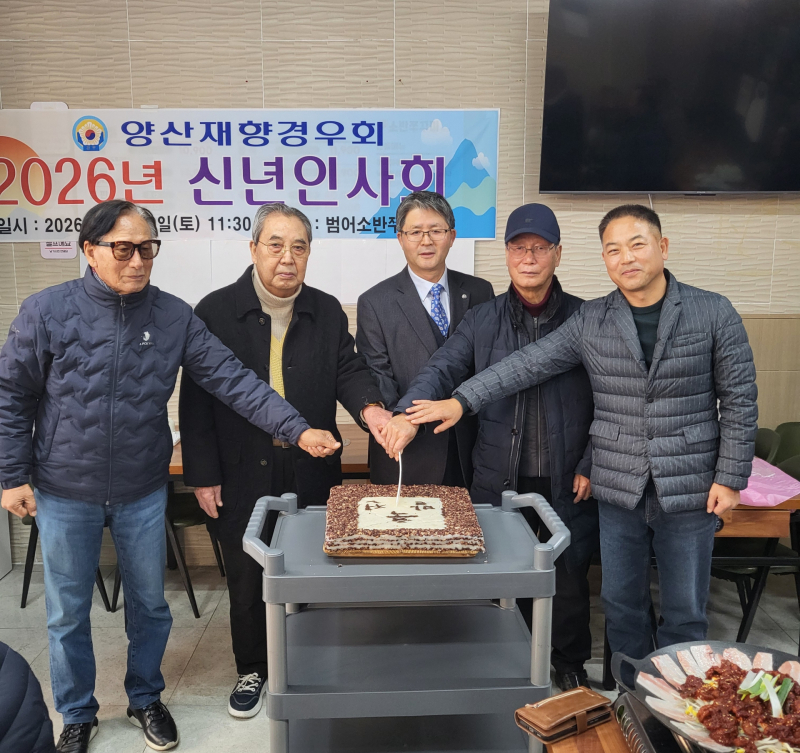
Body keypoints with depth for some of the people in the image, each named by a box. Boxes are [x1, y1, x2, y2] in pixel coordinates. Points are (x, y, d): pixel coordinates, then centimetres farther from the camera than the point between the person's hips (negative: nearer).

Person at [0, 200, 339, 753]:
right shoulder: (47, 311, -9)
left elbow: (232, 379, -11)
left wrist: (296, 429, -21)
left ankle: (146, 698, 41)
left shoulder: (174, 317, -6)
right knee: (68, 614, 14)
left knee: (150, 605, 16)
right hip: (64, 495, -1)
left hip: (144, 493, 1)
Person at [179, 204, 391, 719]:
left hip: (312, 473, 2)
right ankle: (253, 670, 35)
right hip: (241, 477, -1)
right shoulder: (216, 312, -4)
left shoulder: (327, 312, 4)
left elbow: (348, 370, -2)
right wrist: (203, 474, -6)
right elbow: (197, 399, -4)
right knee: (248, 580, 14)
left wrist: (369, 406, -25)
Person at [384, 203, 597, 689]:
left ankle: (571, 663, 38)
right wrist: (407, 413, -28)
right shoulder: (482, 320, 2)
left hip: (568, 482, 0)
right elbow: (442, 371, -10)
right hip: (501, 480, 1)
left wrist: (590, 466, -4)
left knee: (570, 576, 13)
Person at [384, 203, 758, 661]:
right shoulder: (591, 321, 1)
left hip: (688, 490, -2)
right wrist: (461, 401, -11)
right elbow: (526, 366, -3)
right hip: (618, 490, 2)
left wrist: (730, 477, -6)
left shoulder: (714, 313, -4)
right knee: (622, 605, 14)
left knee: (685, 612, 10)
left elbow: (739, 401, -2)